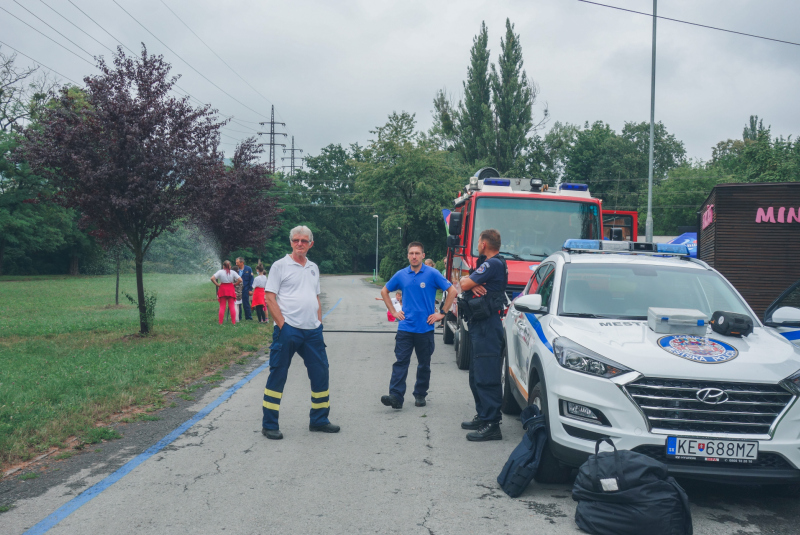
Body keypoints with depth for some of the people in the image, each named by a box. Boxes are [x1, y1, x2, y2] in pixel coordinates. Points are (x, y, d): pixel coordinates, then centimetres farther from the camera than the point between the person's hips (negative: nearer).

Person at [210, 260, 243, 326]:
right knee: (231, 306, 6)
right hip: (230, 289, 0)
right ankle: (233, 322, 4)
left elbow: (212, 278, -13)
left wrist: (217, 284, -3)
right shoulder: (233, 272, -3)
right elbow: (240, 280, -10)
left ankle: (220, 322, 3)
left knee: (222, 306, 4)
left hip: (222, 289, 0)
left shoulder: (220, 272, -4)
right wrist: (235, 284, 3)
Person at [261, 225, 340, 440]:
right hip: (288, 329, -6)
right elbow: (270, 298, -7)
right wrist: (282, 325, -13)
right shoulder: (280, 265, -3)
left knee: (320, 373, 9)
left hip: (312, 331, 6)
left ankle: (319, 420, 23)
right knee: (277, 376, -1)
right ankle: (269, 425, 7)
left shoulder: (313, 268, 16)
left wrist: (319, 323, 11)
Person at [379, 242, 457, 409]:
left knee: (424, 364, 9)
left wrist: (442, 314, -5)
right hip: (405, 327, 1)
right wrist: (393, 311, 10)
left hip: (425, 328, -1)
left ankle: (420, 395, 21)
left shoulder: (432, 274, -4)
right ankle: (396, 396, -10)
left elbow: (452, 291, -3)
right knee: (400, 362, -6)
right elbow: (384, 291, 19)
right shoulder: (401, 275, 5)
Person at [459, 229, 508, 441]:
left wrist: (469, 282, 5)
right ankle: (483, 417, 27)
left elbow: (464, 285, -17)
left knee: (487, 377, -11)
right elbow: (463, 282, 14)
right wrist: (472, 284, -7)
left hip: (488, 327, -11)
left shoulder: (493, 264, -14)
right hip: (479, 326, 11)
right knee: (477, 376, 18)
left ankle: (492, 425, -10)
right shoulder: (488, 264, 20)